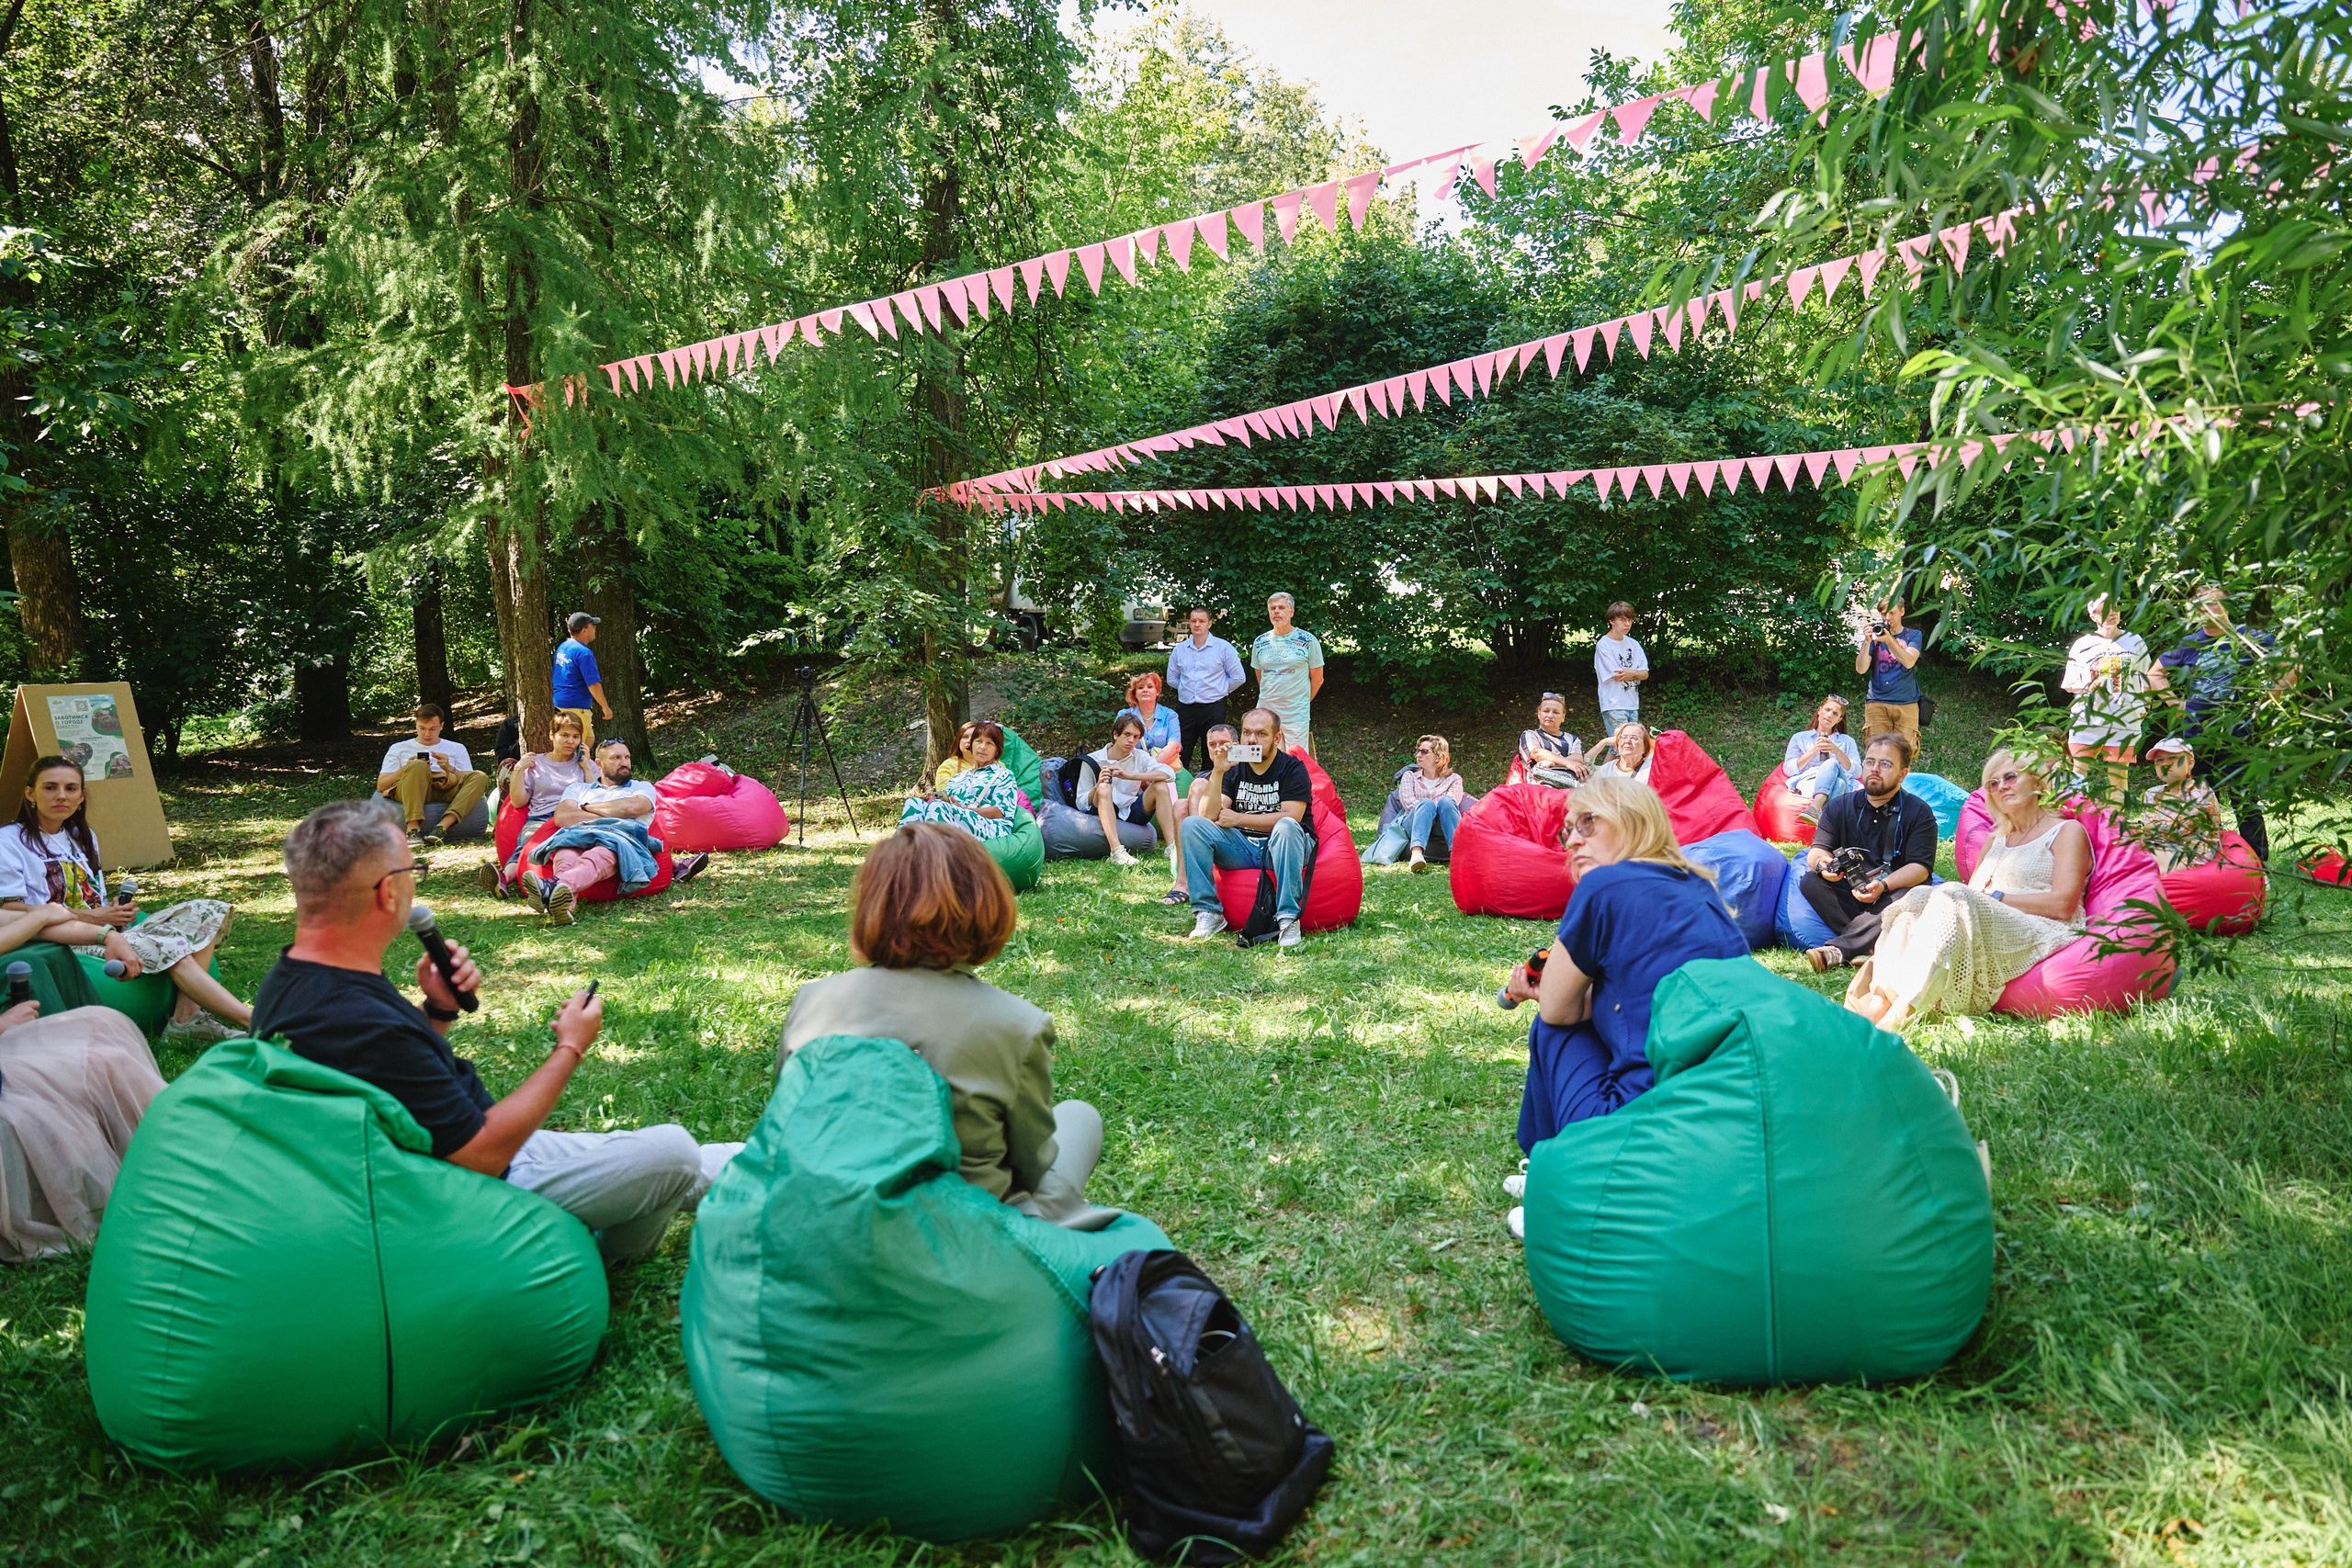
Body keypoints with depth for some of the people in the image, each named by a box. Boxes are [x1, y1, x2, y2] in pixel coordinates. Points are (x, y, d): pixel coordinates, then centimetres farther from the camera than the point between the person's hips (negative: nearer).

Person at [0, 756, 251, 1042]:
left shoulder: (83, 837, 23)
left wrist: (115, 909, 1)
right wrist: (93, 917, -15)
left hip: (111, 935, 8)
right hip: (63, 945, -8)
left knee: (208, 911, -11)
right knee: (168, 948, -31)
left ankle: (186, 1017, -29)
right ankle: (251, 1020, -35)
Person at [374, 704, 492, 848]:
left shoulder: (457, 749, 27)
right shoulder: (398, 748, 24)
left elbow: (469, 780, 13)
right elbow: (381, 786, 13)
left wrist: (450, 769, -6)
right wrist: (405, 769, -4)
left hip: (447, 790, 2)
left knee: (481, 777, -27)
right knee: (418, 766, -34)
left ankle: (441, 827, -44)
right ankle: (413, 830, -47)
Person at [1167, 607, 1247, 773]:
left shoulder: (1223, 647, -1)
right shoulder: (1179, 649, 9)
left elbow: (1238, 678, 2)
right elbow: (1172, 678, 20)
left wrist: (1219, 690, 6)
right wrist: (1189, 689, 12)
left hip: (1213, 708, -2)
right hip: (1186, 708, 3)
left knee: (1211, 759, 5)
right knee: (1180, 756, 0)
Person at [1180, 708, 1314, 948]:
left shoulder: (1293, 768, -3)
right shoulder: (1233, 768, 7)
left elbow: (1290, 818, -16)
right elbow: (1210, 816, -5)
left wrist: (1238, 818, -10)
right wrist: (1217, 773, -17)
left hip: (1279, 847, -3)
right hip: (1241, 847, 4)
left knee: (1286, 826, -36)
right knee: (1192, 824, -16)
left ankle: (1288, 917, -33)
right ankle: (1208, 912, -18)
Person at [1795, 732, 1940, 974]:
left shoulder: (1919, 812, -1)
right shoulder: (1840, 806, 8)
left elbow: (1920, 867, -11)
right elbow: (1817, 850, 0)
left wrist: (1884, 885, -31)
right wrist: (1821, 863, -27)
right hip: (1848, 895, 3)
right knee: (1810, 882, -25)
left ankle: (1838, 950, -44)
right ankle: (1867, 944, -38)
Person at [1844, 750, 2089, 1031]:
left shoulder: (2068, 832, 9)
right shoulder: (1996, 840, 29)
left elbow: (2063, 905, -5)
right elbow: (1972, 895, 16)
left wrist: (1996, 897, -7)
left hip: (2040, 936, -6)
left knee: (1951, 897, -31)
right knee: (1919, 896, -20)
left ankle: (1903, 1009, -47)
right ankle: (1880, 997, -42)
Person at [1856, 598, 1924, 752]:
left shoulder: (1913, 635, 9)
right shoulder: (1875, 635, 11)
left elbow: (1909, 662, -11)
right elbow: (1861, 669, 0)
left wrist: (1889, 640, -23)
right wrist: (1867, 642, -13)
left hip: (1906, 703, 0)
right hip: (1877, 703, 1)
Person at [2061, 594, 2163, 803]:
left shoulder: (2134, 642, 11)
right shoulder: (2082, 644, 8)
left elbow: (2147, 679, 17)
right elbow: (2068, 684, 8)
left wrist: (2143, 706, 5)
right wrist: (2088, 685, -11)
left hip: (2123, 721, 0)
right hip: (2086, 719, 0)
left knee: (2119, 773, 0)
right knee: (2078, 771, -4)